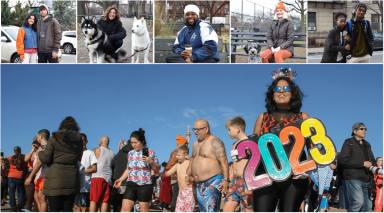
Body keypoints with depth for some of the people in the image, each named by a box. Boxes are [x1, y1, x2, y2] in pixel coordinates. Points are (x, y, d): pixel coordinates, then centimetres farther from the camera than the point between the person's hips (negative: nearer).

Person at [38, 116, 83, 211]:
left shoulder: (54, 138, -3)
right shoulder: (78, 140, 7)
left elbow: (45, 159, -3)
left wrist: (40, 153, 17)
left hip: (55, 179, -3)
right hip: (72, 180, 3)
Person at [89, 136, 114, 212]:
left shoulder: (98, 150, 3)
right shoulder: (112, 153, 15)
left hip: (98, 177, -4)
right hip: (108, 178, 4)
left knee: (93, 200, -5)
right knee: (105, 201, 2)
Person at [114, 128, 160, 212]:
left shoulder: (150, 153, -3)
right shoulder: (130, 153, 10)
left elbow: (157, 169, 2)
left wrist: (151, 162, -15)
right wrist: (121, 179, 9)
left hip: (145, 185, -4)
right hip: (131, 185, 4)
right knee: (125, 209, -5)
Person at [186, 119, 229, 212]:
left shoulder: (215, 142, -9)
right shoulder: (195, 144, 17)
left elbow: (223, 162, -15)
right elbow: (193, 160, 27)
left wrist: (225, 180, -23)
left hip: (212, 182, -9)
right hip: (199, 184, 9)